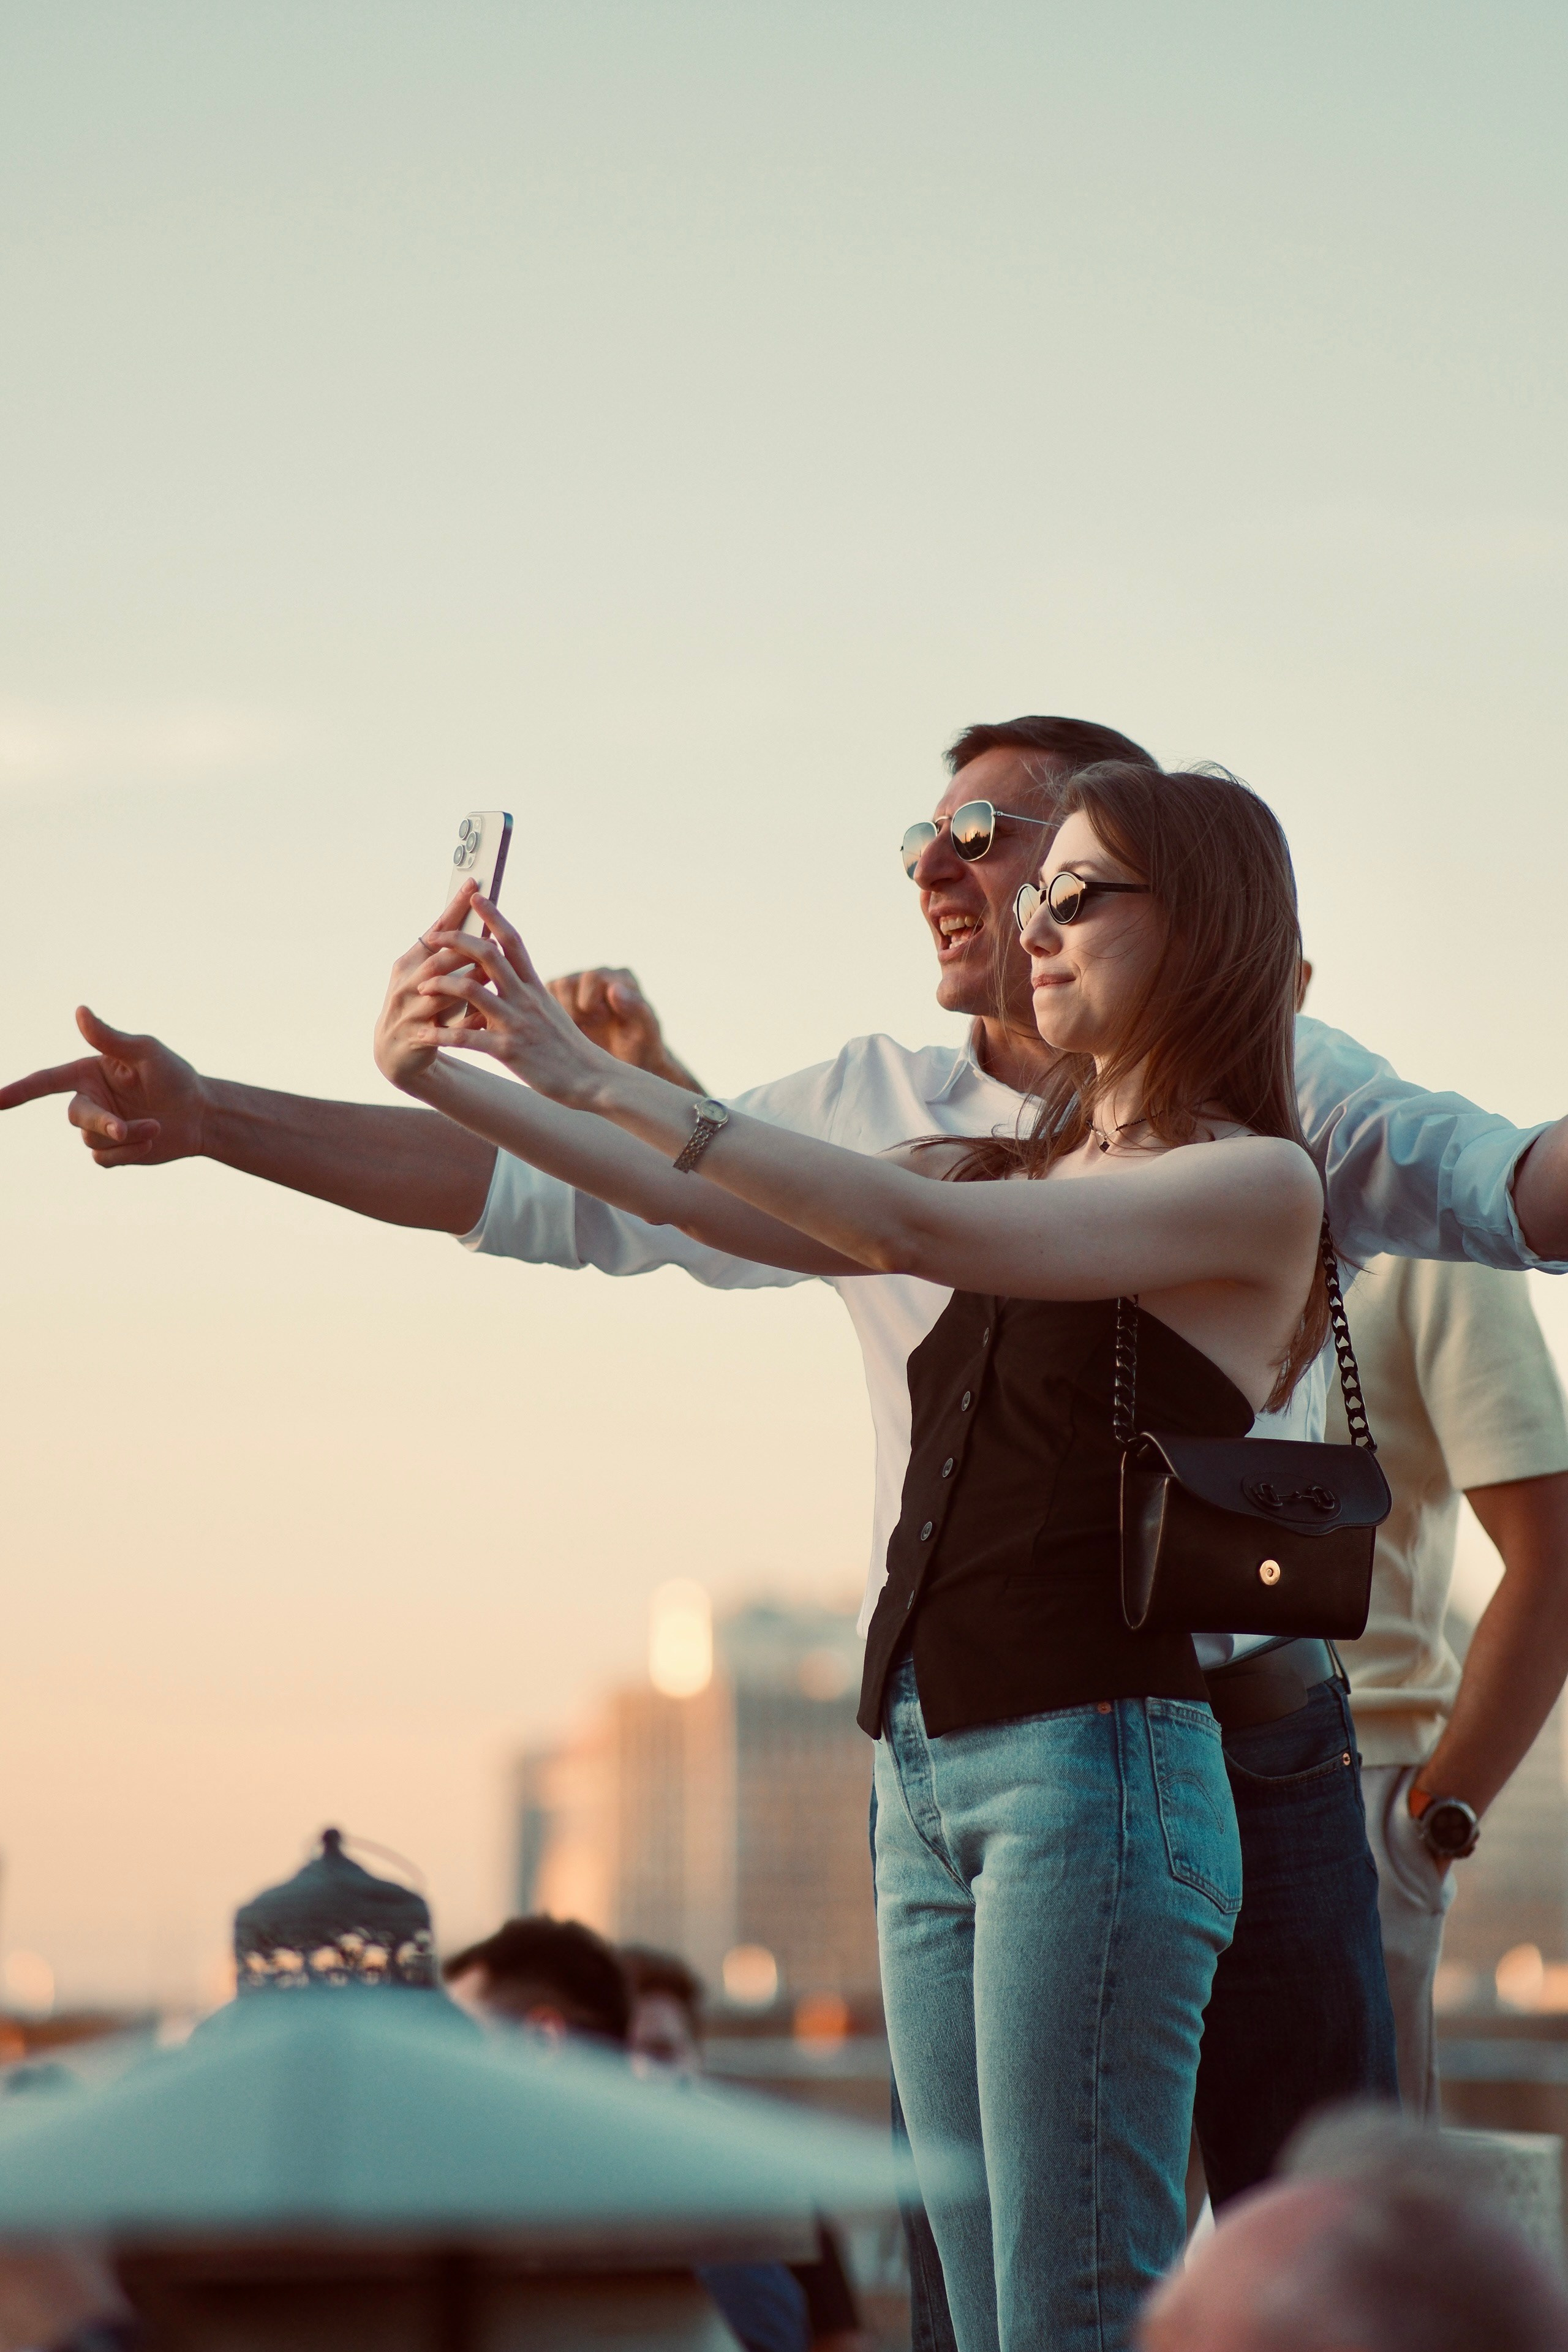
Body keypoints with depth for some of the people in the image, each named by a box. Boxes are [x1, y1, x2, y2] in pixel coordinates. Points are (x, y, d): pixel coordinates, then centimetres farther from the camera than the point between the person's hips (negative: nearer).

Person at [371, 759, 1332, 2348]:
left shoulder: (1261, 1186, -3)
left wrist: (600, 1079, -19)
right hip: (926, 1774, 7)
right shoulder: (1012, 1172, 20)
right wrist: (447, 1083, -1)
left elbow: (926, 1230, -16)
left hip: (1096, 1762, -7)